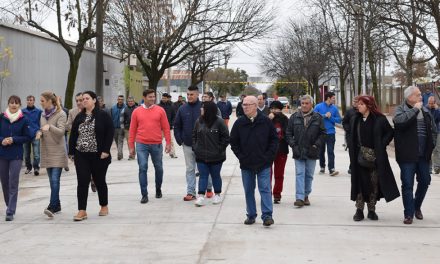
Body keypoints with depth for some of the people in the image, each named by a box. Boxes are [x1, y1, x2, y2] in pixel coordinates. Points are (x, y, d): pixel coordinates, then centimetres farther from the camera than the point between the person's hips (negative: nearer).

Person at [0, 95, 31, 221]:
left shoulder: (24, 120, -4)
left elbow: (28, 137, -3)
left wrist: (13, 139, -14)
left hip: (16, 155, -3)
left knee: (13, 184, -7)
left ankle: (10, 212, -7)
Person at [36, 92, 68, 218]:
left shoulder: (61, 114, -8)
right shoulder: (43, 114, 14)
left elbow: (61, 131, -17)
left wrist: (49, 127, -34)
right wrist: (39, 132, -2)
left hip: (57, 151, -7)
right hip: (46, 151, 7)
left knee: (55, 179, -14)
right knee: (52, 180, 11)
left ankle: (52, 207, -19)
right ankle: (57, 205, 20)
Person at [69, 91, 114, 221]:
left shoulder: (103, 115, -5)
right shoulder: (79, 117, 9)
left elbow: (110, 133, -9)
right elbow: (73, 135, 11)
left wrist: (105, 150, -15)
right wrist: (71, 152, 6)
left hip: (98, 156, -3)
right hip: (81, 155, 3)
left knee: (99, 181, 10)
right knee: (82, 181, -3)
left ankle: (104, 206, 27)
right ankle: (82, 210, -2)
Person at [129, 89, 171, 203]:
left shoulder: (160, 110, 2)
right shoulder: (137, 111, 3)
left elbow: (166, 128, 2)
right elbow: (132, 130, 6)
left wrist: (168, 143, -3)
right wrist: (131, 146, 4)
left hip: (156, 145, 1)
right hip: (141, 145, -1)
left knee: (158, 168, 12)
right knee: (142, 168, -6)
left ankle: (158, 190, 32)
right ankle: (144, 195, 0)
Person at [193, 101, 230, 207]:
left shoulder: (219, 122, -10)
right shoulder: (199, 121, 4)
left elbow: (226, 137, -6)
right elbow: (194, 135, 14)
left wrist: (220, 149, -10)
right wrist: (195, 147, 4)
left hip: (215, 157, -3)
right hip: (201, 156, 3)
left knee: (215, 175, 10)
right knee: (203, 176, 1)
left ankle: (217, 195, 25)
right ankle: (201, 197, -1)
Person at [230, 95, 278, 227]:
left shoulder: (266, 122, -3)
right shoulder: (239, 123, 1)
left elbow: (274, 139, 1)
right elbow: (233, 142, 7)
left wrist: (269, 156, -6)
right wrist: (241, 156, -1)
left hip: (263, 164, -2)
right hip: (246, 164, 3)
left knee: (265, 189, -4)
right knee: (248, 191, 10)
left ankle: (267, 215, -2)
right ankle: (251, 215, 20)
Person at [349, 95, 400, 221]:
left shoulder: (379, 119, -5)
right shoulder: (355, 119, 8)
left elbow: (390, 133, 0)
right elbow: (351, 136, 17)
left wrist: (381, 146, -9)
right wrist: (352, 148, 3)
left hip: (375, 157, -2)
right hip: (359, 157, 3)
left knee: (374, 184, 4)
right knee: (360, 183, 1)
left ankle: (371, 210, 15)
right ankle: (359, 210, 8)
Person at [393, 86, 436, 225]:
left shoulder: (425, 111, 11)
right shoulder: (400, 109, -5)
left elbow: (433, 129, 18)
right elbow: (399, 121, -28)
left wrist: (431, 145, 4)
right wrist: (415, 109, -20)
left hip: (423, 155, 5)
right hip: (407, 155, -5)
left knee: (425, 181, 13)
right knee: (407, 184, -2)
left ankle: (417, 206, 35)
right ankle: (409, 214, 7)